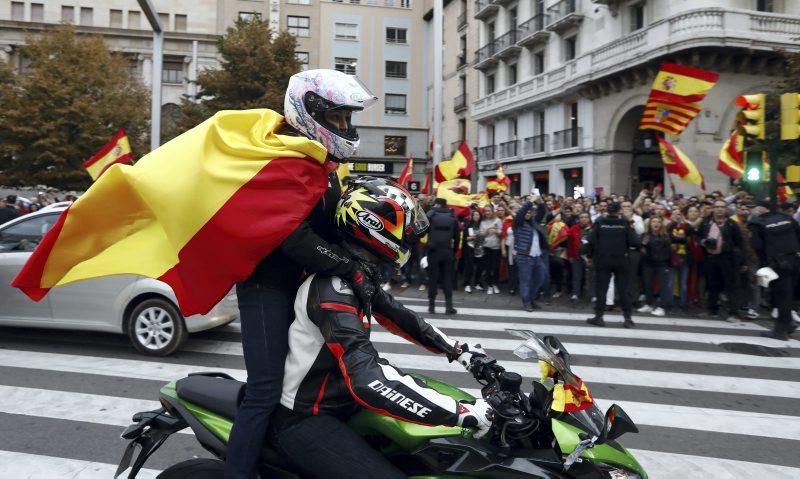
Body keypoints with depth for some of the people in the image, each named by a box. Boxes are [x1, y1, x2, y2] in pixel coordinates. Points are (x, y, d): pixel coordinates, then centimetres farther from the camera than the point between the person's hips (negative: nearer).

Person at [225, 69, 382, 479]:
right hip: (268, 279, -10)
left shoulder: (319, 161, 14)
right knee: (266, 390, -13)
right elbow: (293, 235, -27)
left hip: (299, 279, 10)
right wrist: (350, 269, -25)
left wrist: (364, 260, 3)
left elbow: (330, 225, 16)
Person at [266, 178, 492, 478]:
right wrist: (463, 413, -37)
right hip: (303, 419, -9)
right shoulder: (333, 287, -29)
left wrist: (456, 350, 10)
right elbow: (369, 381, -39)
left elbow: (395, 316, 15)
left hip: (339, 398, 10)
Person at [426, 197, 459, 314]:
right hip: (448, 252, 2)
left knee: (433, 278, 4)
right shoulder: (453, 217, 7)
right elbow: (457, 236, 7)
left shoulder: (430, 214, -1)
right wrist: (454, 252, 13)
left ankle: (431, 306, 7)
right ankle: (449, 306, 3)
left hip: (433, 251, -2)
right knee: (447, 278, 6)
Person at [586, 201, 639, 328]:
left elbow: (591, 241, -9)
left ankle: (599, 316, 7)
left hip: (602, 259, 0)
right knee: (623, 289, 7)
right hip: (620, 260, 0)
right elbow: (634, 242, -9)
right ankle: (628, 318, 9)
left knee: (601, 288, 6)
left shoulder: (599, 222, -4)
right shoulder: (625, 223, -4)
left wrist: (590, 256, 4)